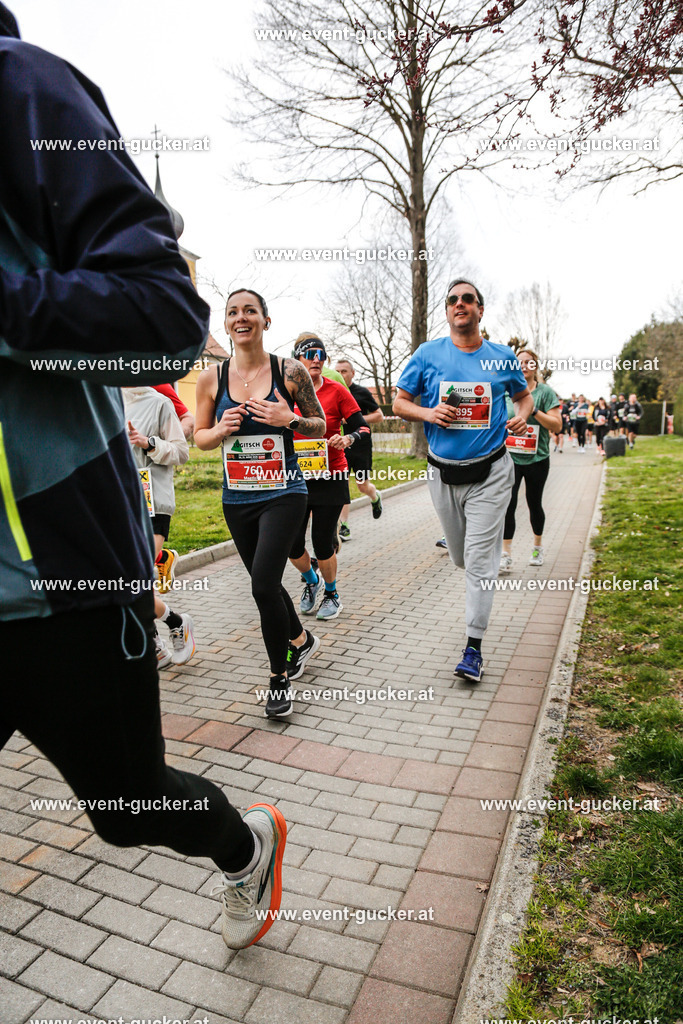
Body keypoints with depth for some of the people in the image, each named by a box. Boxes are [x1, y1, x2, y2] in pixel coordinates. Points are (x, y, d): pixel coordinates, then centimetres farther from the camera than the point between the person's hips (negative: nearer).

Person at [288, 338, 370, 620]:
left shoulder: (336, 390, -4)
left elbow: (363, 427, -5)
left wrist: (348, 439, -24)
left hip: (330, 479, -3)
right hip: (296, 479, 3)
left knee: (322, 543, -1)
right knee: (291, 543, 1)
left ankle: (332, 594, 27)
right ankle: (312, 581, 34)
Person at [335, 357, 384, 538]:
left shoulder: (362, 393, -2)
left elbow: (379, 416, 1)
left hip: (361, 446, -2)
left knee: (364, 486, 4)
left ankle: (375, 497, 41)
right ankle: (344, 527, 1)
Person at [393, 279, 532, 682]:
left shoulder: (503, 357, 2)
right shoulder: (428, 354, 0)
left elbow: (525, 395, 17)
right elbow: (400, 402, 4)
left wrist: (522, 416, -5)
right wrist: (428, 412, -16)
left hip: (490, 473, -1)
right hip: (444, 473, 2)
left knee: (480, 561, -5)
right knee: (461, 557, 16)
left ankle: (474, 647, 5)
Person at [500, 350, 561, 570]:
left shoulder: (545, 392, -2)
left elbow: (557, 425, -9)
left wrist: (534, 411, -20)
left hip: (537, 459, -1)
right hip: (510, 457, 1)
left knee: (534, 504, 11)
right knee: (508, 504, -10)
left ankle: (538, 547, 33)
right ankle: (506, 554, -3)